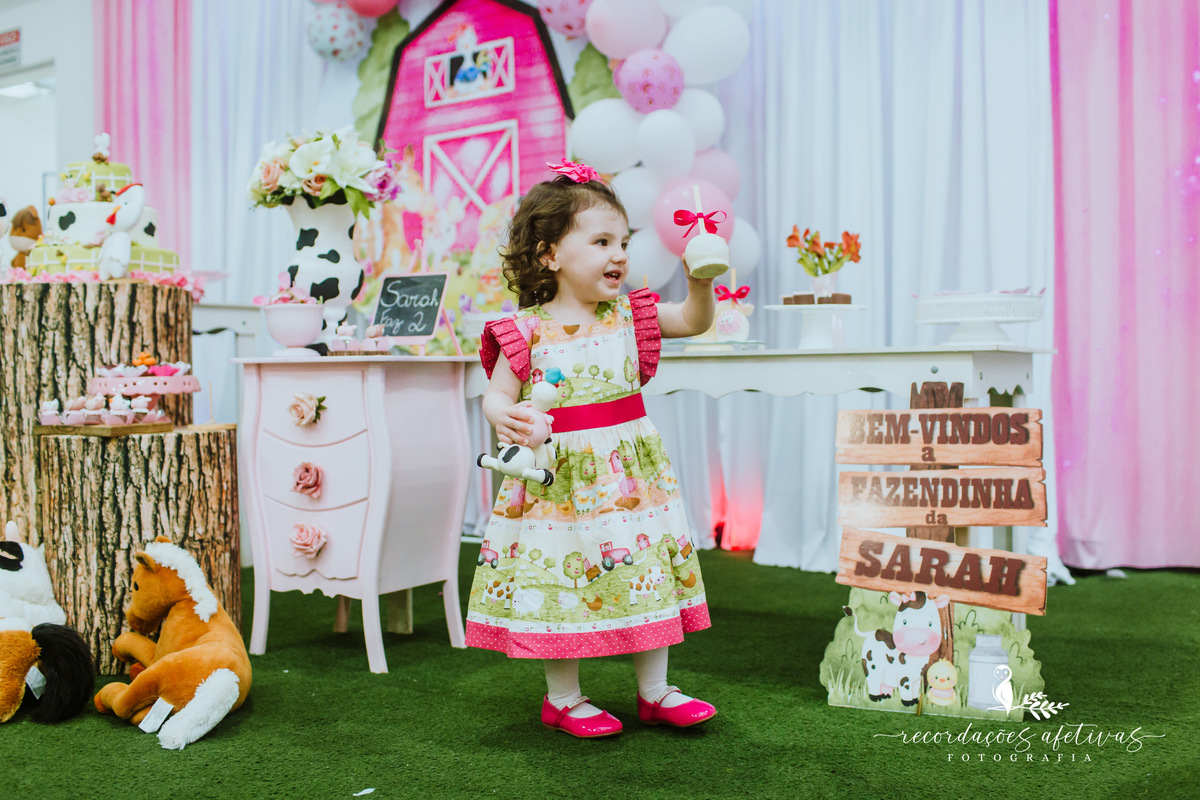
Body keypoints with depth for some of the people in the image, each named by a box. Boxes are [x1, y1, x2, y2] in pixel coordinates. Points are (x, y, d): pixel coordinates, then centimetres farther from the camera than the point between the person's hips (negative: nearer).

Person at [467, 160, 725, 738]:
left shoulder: (629, 316, 4)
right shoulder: (526, 332, -8)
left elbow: (695, 321, 4)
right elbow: (496, 393, -7)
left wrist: (700, 278, -14)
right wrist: (503, 416, -29)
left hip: (629, 473, 4)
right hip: (557, 479, -4)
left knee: (649, 574, 9)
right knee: (560, 576, 5)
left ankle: (655, 691, 25)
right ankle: (563, 698, 23)